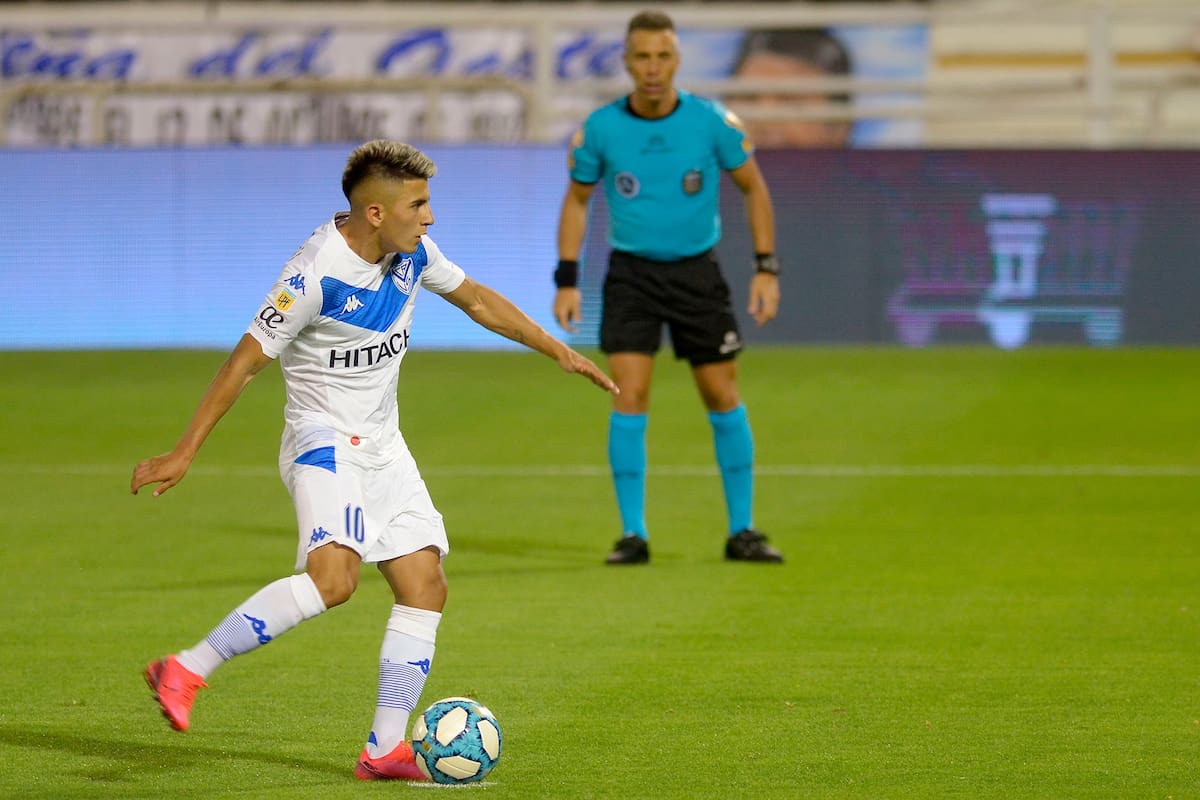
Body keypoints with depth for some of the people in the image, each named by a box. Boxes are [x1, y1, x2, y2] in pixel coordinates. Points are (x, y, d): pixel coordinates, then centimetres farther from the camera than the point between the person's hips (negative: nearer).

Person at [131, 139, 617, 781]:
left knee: (425, 588, 2)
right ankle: (186, 672, -23)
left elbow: (476, 299, 18)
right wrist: (184, 452, -19)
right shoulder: (316, 275, -22)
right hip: (324, 440, -8)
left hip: (383, 445, 8)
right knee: (334, 576, -28)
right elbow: (245, 361, -19)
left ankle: (385, 750, 6)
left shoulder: (412, 254, 0)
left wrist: (559, 351, 18)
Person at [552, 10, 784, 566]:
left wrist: (766, 268, -4)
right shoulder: (600, 129, -9)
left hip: (697, 271, 0)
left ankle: (741, 531, 15)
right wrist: (567, 281, 0)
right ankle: (633, 535, -1)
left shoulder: (712, 123, -10)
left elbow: (753, 188, 2)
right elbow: (576, 200, 6)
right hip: (631, 273, 0)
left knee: (723, 398, 3)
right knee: (629, 397, -11)